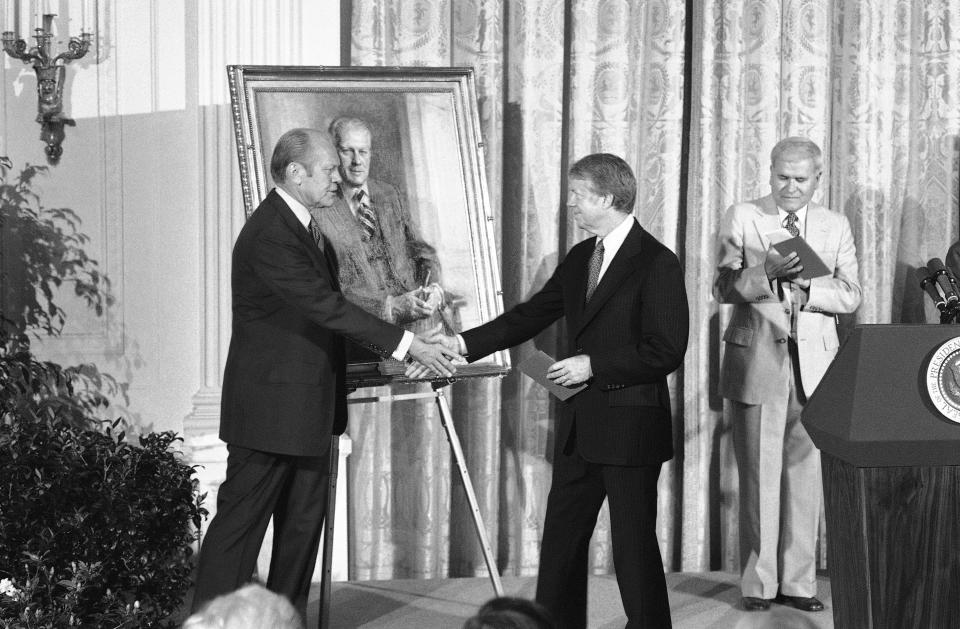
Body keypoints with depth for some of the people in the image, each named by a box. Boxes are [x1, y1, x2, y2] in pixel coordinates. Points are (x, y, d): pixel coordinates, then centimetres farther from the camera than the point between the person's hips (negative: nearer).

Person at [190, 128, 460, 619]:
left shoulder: (304, 226, 13)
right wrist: (406, 344, -26)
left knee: (303, 523, 13)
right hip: (271, 408, -10)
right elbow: (325, 305, -26)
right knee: (240, 521, -4)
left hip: (308, 408, 10)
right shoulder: (268, 235, -20)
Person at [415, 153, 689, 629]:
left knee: (633, 543, 1)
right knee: (560, 537, 12)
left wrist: (593, 365, -18)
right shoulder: (580, 258, 11)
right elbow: (530, 317, 14)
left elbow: (666, 352, -17)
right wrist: (463, 344, 6)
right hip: (580, 425, 8)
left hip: (630, 426, -8)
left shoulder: (656, 263, -13)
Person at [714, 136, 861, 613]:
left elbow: (849, 296, 6)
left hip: (814, 362, 2)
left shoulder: (835, 226, 12)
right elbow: (723, 288, -4)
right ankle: (758, 583, 6)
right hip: (757, 359, -2)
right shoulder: (741, 218, 4)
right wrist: (767, 273, -21)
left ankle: (798, 582, 9)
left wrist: (804, 289, -11)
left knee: (805, 474, 2)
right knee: (759, 476, -1)